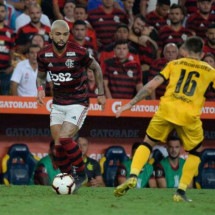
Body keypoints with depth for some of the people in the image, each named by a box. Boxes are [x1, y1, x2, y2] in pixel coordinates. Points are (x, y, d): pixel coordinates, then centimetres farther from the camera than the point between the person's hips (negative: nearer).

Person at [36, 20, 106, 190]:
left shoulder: (79, 52, -15)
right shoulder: (44, 55, -4)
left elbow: (96, 68, 1)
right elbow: (41, 75, 14)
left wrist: (101, 94, 1)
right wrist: (41, 88, -8)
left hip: (78, 103, -5)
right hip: (57, 104, 5)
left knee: (64, 138, -20)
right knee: (58, 144, 0)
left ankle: (81, 174, -2)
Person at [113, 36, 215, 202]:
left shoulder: (174, 64, 15)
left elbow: (153, 84, 7)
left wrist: (131, 103, 9)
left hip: (167, 110, 1)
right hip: (190, 116, -1)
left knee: (148, 143, 19)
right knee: (195, 152, 21)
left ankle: (133, 177, -4)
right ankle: (181, 191, 11)